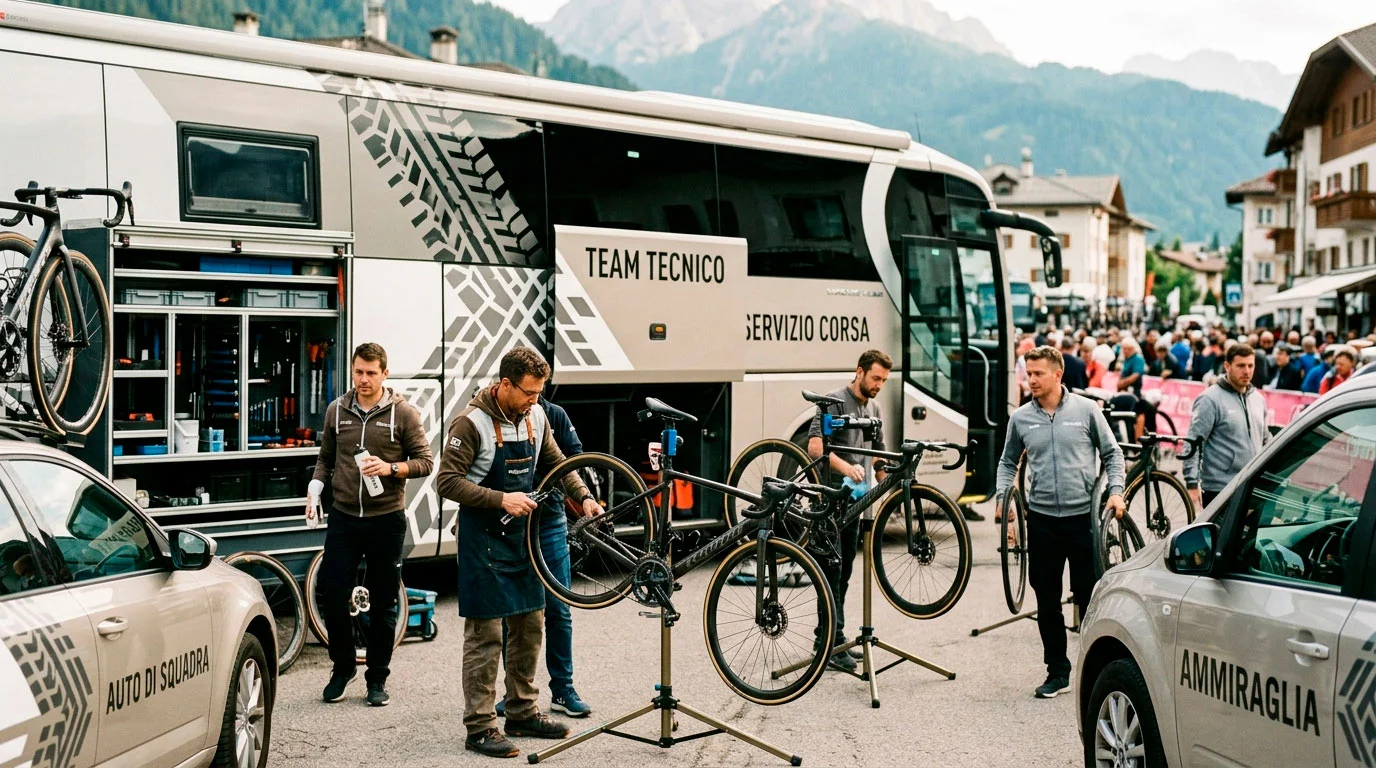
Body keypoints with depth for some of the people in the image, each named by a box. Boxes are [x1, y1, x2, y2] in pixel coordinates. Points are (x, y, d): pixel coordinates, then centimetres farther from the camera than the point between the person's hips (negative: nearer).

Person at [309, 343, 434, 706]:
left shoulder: (403, 413, -3)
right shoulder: (337, 410, 6)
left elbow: (425, 462, -2)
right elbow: (326, 457, 17)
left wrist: (391, 468, -18)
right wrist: (315, 485, -1)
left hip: (386, 520, -2)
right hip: (343, 518, 2)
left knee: (383, 604, 6)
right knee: (332, 596, -2)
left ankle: (377, 679, 20)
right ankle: (342, 667, 21)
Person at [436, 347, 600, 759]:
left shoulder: (535, 416, 3)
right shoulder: (472, 423, -17)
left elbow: (556, 462, 14)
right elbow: (447, 481, -19)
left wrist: (583, 496, -1)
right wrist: (501, 499, -26)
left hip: (521, 535, 7)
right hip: (483, 538, -7)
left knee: (529, 625, 13)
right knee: (486, 635, -3)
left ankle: (523, 713, 26)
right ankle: (480, 727, 5)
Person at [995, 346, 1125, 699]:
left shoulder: (1085, 410, 0)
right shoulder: (1021, 418, 6)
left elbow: (1112, 453, 7)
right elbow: (1008, 461, 17)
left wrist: (1115, 491, -5)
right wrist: (1002, 496, 3)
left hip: (1083, 515, -2)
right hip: (1042, 519, 2)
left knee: (1090, 597, 3)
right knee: (1047, 601, 6)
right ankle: (1057, 671, 17)